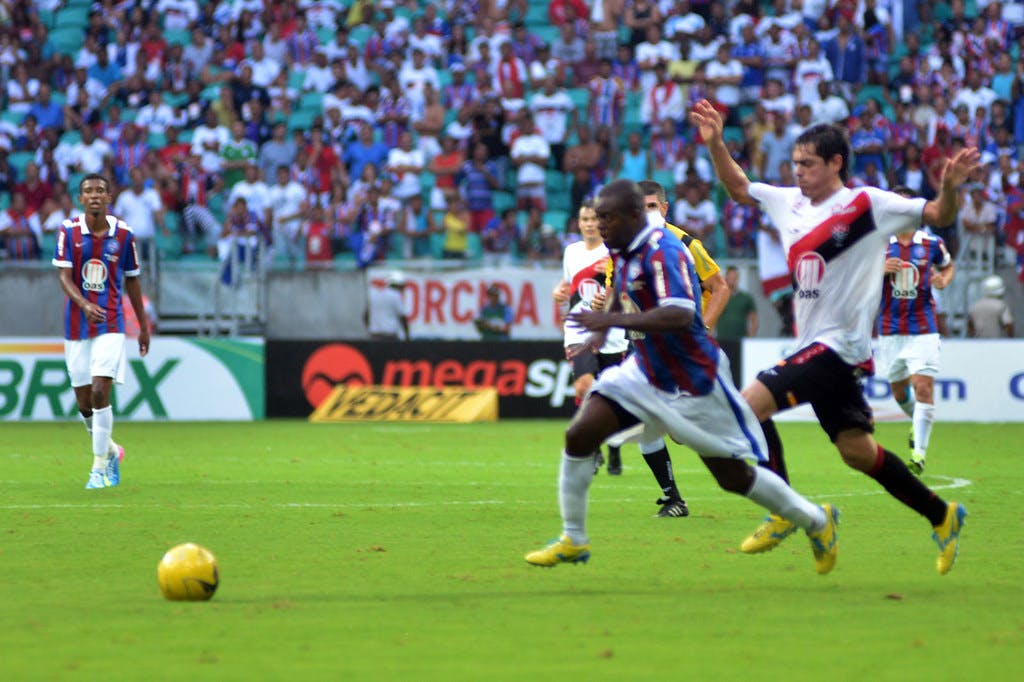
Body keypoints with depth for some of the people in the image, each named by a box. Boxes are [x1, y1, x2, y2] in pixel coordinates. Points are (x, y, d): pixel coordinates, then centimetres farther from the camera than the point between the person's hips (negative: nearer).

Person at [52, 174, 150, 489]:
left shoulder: (123, 234, 0)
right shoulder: (68, 231, -2)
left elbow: (132, 281, 10)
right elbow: (64, 276, -9)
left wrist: (144, 326, 13)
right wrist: (84, 304, -29)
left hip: (110, 324, -2)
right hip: (76, 325, 2)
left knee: (100, 393, -16)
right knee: (84, 403, 5)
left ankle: (100, 467, -8)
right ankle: (110, 451, 32)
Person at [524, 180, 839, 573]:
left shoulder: (662, 251, -25)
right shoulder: (624, 250, 2)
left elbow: (680, 315, -38)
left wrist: (611, 320, -38)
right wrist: (602, 330, 11)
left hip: (693, 384, -8)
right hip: (646, 373, 8)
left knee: (734, 477, 3)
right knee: (580, 435, -8)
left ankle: (817, 521, 25)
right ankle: (573, 540, 4)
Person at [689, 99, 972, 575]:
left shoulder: (865, 204, -9)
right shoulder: (789, 202, 11)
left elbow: (936, 216, -8)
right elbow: (738, 186, 26)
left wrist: (949, 189, -29)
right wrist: (715, 144, 13)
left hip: (840, 343, -8)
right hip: (814, 345, 8)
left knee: (750, 405, -18)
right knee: (857, 451, 12)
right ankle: (941, 516, 25)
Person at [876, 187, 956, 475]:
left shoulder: (931, 243, 0)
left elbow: (948, 266, 19)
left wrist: (944, 279, -5)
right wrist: (881, 270, -18)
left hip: (923, 329, -2)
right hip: (890, 329, 2)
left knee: (923, 387, -14)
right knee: (899, 391, 12)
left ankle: (919, 453, -13)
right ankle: (918, 424, 44)